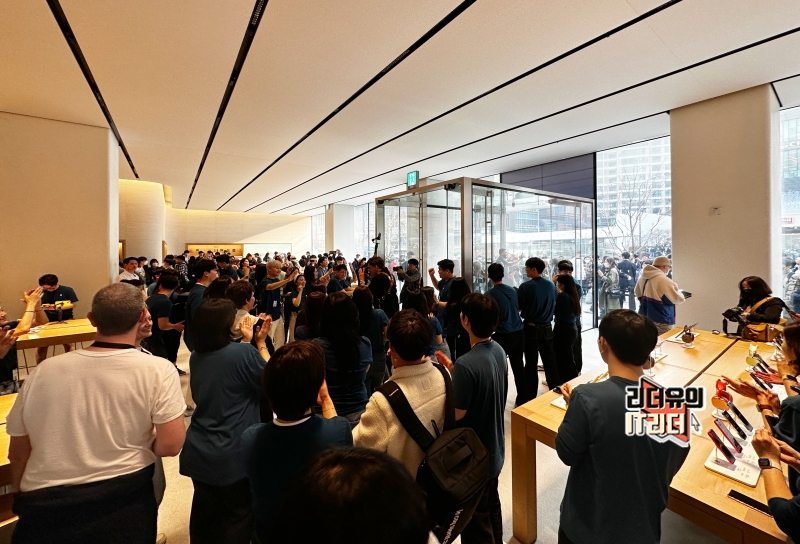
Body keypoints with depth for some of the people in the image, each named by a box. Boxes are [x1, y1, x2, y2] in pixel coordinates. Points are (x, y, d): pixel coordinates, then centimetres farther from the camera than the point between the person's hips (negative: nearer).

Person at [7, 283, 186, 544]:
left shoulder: (44, 371, -8)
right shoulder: (157, 370, -19)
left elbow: (18, 453, 3)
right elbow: (169, 445, -19)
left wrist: (26, 502, 20)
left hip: (44, 506, 2)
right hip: (122, 503, -1)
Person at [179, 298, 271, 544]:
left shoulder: (196, 356, -1)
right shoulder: (244, 353, -25)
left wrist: (247, 343, 5)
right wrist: (260, 343, -9)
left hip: (198, 452, 7)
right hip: (232, 455, -6)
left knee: (204, 510, 25)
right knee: (239, 514, 15)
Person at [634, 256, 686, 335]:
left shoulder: (642, 278, 6)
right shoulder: (664, 281, -18)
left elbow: (639, 295, 19)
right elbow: (677, 299, -10)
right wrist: (681, 294, 10)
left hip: (644, 318, 8)